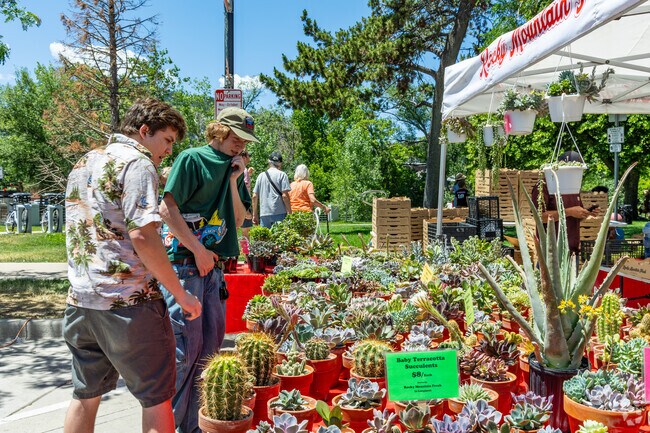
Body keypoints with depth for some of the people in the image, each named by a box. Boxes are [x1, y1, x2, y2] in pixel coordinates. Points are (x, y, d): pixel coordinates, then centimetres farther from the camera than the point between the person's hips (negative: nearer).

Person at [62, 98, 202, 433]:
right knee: (157, 399, 5)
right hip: (128, 302, -8)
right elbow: (142, 235, -21)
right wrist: (180, 293, -15)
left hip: (80, 300, 8)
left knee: (85, 396, 19)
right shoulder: (137, 163, -10)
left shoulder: (83, 164, 17)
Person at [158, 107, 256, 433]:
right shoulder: (192, 159, -6)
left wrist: (234, 181, -2)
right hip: (183, 265, -7)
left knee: (211, 345, 11)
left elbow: (237, 220, 10)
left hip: (213, 267, 8)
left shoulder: (234, 169, 14)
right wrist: (198, 250, -12)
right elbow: (167, 208, -13)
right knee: (185, 347, -5)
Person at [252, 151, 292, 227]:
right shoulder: (282, 175, 0)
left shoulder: (261, 175, 12)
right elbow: (285, 195, -8)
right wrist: (290, 212, -2)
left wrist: (255, 215, 17)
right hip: (279, 212, -4)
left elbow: (254, 196, 11)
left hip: (264, 213, 4)